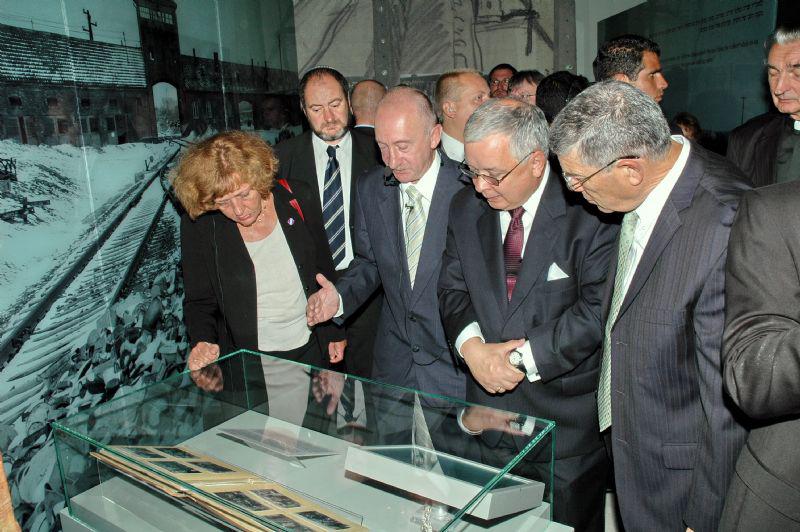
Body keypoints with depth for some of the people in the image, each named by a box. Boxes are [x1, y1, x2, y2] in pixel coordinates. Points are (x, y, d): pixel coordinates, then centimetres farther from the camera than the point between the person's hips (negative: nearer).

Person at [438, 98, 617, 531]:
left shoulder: (588, 209, -14)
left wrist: (524, 357, -18)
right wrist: (472, 346, -14)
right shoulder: (466, 207, 3)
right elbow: (452, 288, 4)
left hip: (566, 411, -4)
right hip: (488, 402, 4)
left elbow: (599, 307, -18)